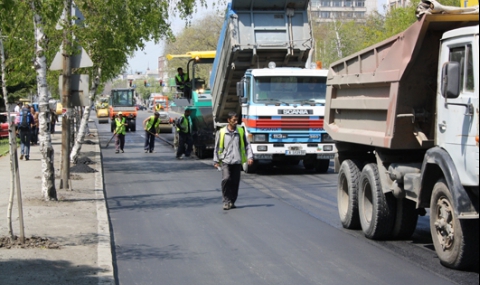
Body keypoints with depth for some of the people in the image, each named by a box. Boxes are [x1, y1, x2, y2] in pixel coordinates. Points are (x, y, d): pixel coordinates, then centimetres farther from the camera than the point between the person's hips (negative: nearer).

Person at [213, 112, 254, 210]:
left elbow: (247, 144, 10)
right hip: (226, 161, -2)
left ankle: (232, 202, 16)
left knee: (235, 182, 3)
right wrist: (216, 161, 6)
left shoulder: (241, 131, 7)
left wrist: (250, 157, -1)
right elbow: (217, 147, 8)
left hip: (237, 161, 2)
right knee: (226, 179, -18)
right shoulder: (222, 132, 2)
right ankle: (226, 201, -8)